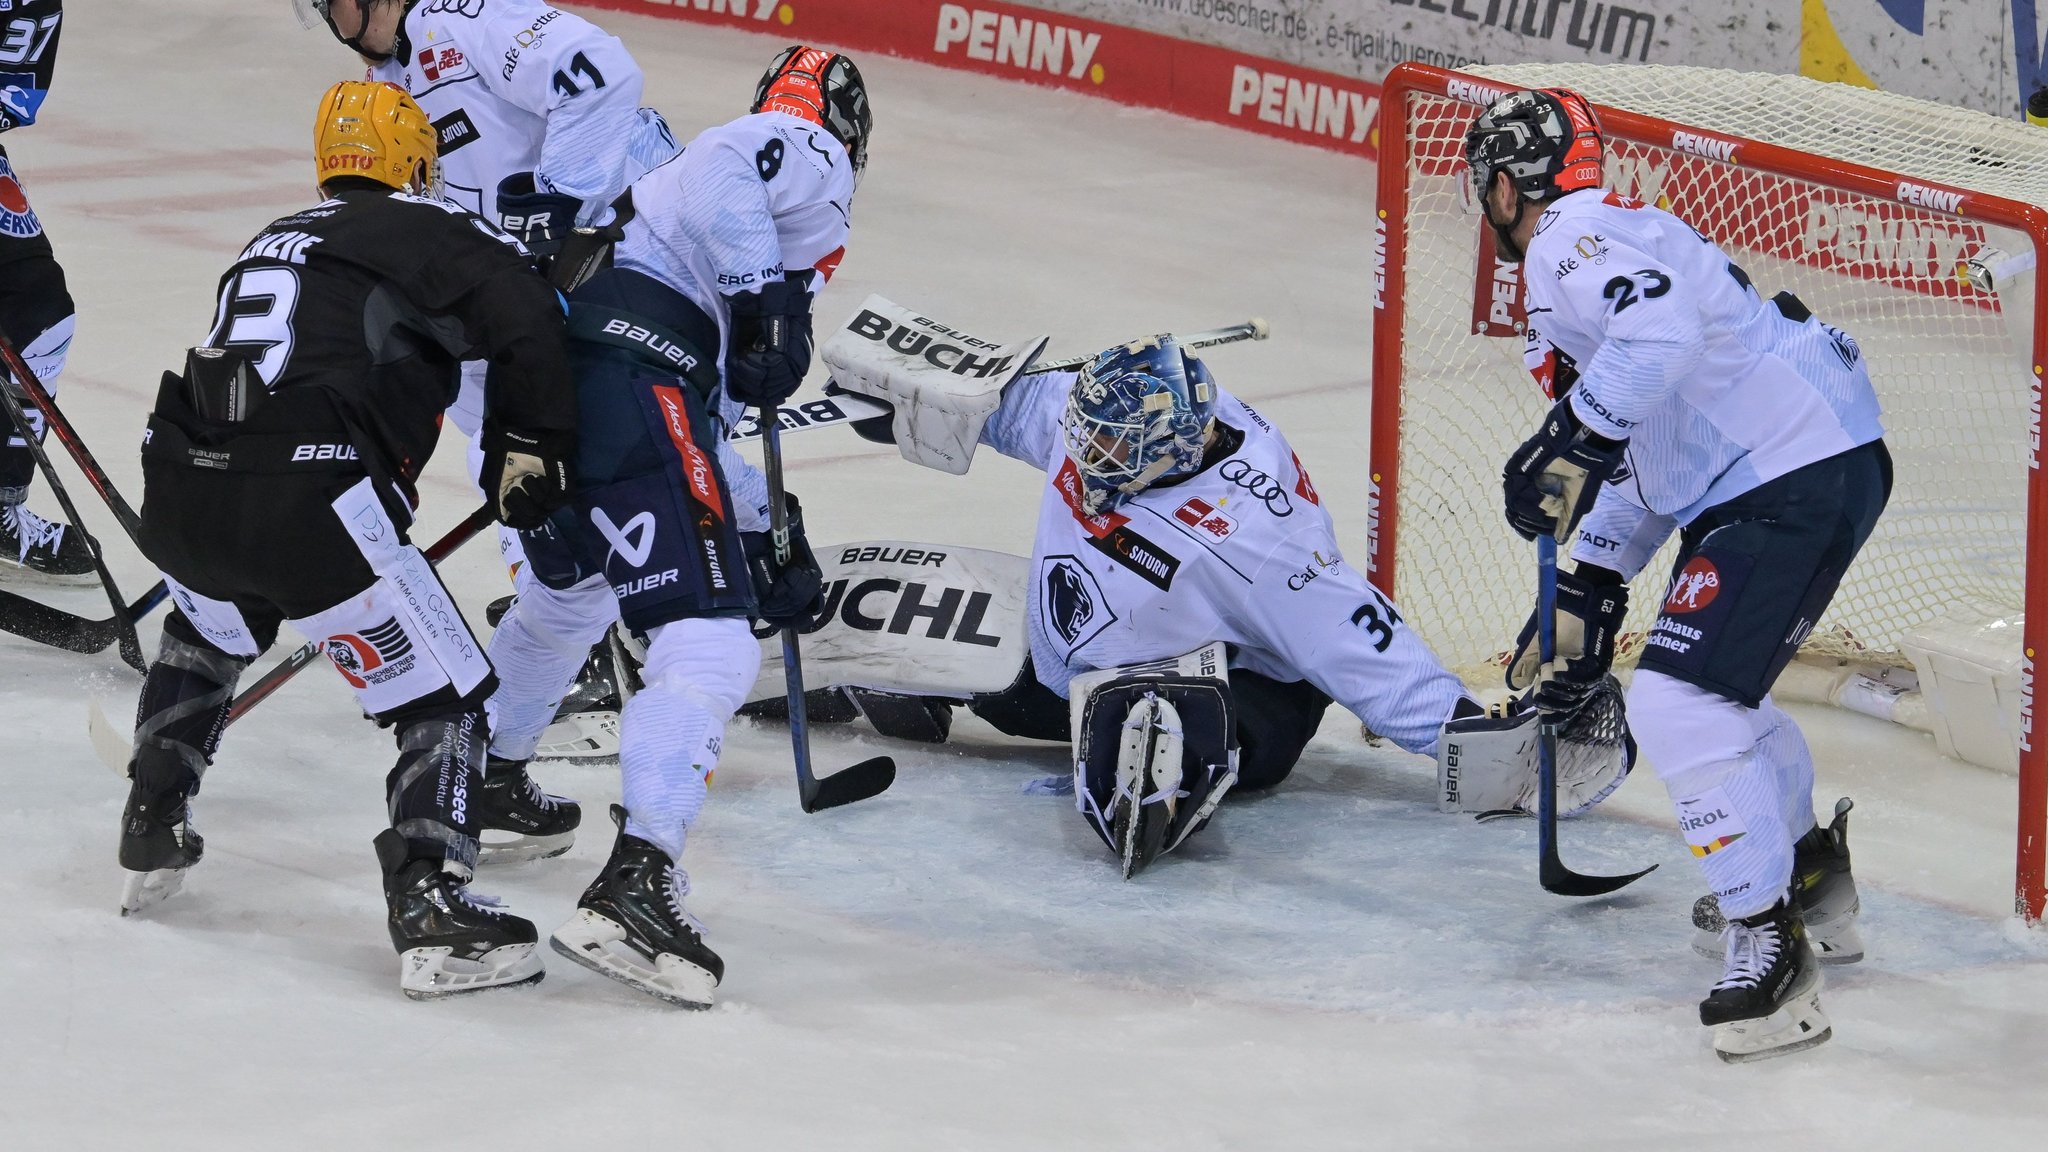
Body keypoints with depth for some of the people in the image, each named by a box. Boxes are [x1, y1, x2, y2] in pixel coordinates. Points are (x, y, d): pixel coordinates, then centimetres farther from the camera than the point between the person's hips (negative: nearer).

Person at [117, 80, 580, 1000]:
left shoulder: (274, 241, 29)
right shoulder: (423, 229, 7)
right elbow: (525, 314, -10)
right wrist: (531, 444, 1)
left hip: (177, 496, 7)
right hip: (305, 502, -7)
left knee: (206, 630, 39)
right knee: (447, 700, 1)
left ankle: (151, 837, 41)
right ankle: (432, 916, -12)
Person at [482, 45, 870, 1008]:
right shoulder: (810, 155, 11)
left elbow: (710, 420, 35)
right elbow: (716, 172, -14)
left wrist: (760, 535, 32)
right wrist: (767, 296, -15)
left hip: (540, 368, 10)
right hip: (631, 380, -10)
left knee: (567, 589, 37)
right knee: (707, 644, -16)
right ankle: (634, 885, -29)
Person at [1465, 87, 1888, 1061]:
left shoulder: (1574, 241, -9)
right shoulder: (1604, 243, 25)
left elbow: (1661, 327, -32)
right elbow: (1650, 455, 29)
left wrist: (1576, 438, -31)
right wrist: (1590, 591, 25)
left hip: (1799, 478, -11)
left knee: (1681, 702, -17)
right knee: (1713, 683, 27)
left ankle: (1771, 945, -16)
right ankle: (1809, 876, 42)